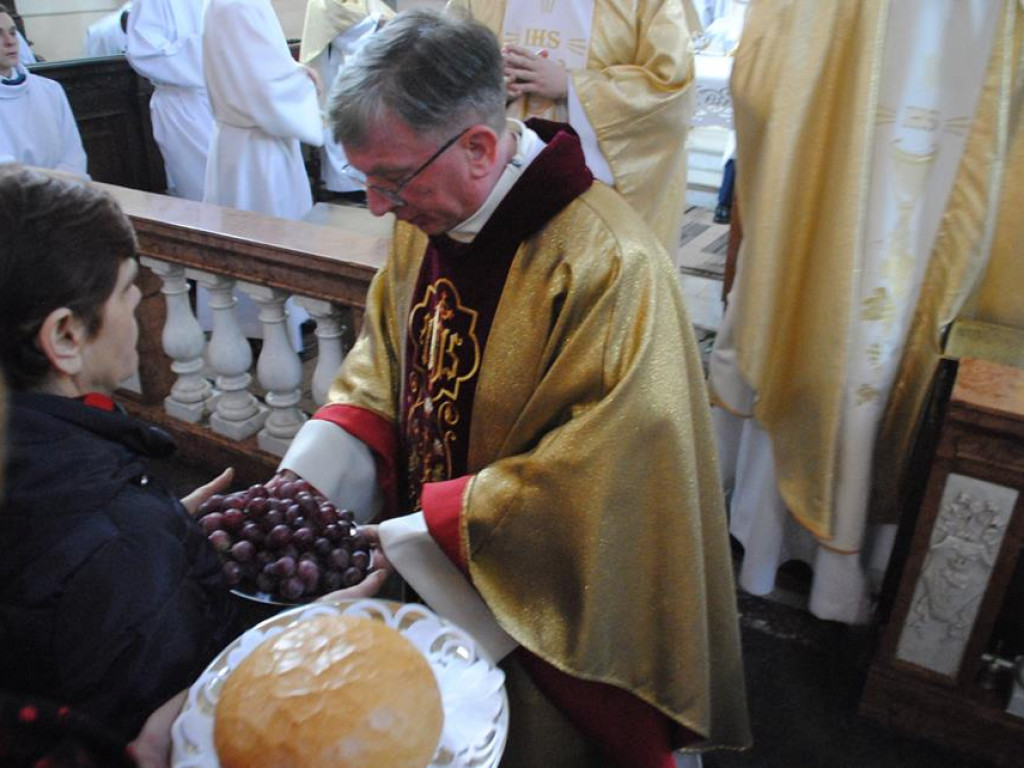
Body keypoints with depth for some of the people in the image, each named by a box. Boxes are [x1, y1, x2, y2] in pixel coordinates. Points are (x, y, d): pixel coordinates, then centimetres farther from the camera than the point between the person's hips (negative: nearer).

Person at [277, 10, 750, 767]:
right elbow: (380, 368, 5)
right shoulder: (426, 220, -6)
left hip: (546, 616, -6)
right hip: (434, 575, 7)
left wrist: (415, 535, -26)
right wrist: (301, 484, -9)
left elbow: (595, 482, -29)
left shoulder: (608, 268, -31)